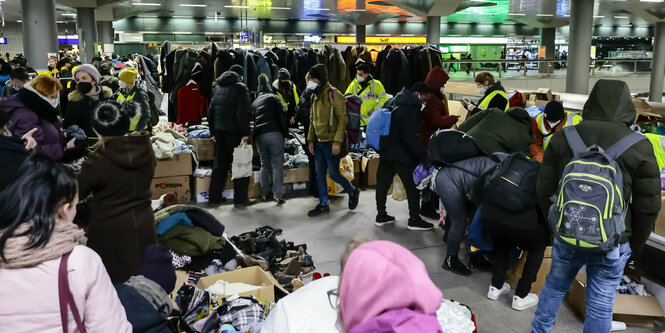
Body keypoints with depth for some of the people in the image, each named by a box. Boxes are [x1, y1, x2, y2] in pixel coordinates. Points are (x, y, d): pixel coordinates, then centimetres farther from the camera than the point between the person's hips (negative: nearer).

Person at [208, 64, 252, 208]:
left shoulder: (218, 87, 15)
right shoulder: (240, 87, -6)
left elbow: (211, 111, 17)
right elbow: (243, 112, -16)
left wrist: (213, 131, 20)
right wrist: (245, 133, -16)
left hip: (219, 131, 6)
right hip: (234, 131, -6)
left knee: (219, 164, 14)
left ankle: (214, 198, 18)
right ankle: (240, 199, 1)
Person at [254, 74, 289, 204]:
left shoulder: (255, 102, 22)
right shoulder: (274, 98, 8)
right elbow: (282, 116, -1)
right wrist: (285, 133, 2)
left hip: (259, 136, 4)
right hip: (274, 134, -4)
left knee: (264, 165, 14)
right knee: (277, 165, -3)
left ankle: (264, 194, 15)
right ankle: (278, 195, -7)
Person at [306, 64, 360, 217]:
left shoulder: (335, 95, -13)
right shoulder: (315, 96, 12)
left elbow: (342, 120, -17)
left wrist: (337, 142, -22)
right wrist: (311, 140, 15)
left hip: (331, 143, -8)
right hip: (318, 142, 8)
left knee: (333, 173, -2)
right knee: (320, 174, 10)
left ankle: (353, 192, 22)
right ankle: (323, 204, 20)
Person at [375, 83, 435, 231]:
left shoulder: (393, 103, 11)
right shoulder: (410, 109, -19)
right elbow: (410, 139, -24)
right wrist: (424, 157, -21)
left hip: (386, 151, 9)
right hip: (402, 156, -9)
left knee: (382, 184, 14)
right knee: (413, 186, 3)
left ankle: (381, 215, 25)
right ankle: (414, 220, 10)